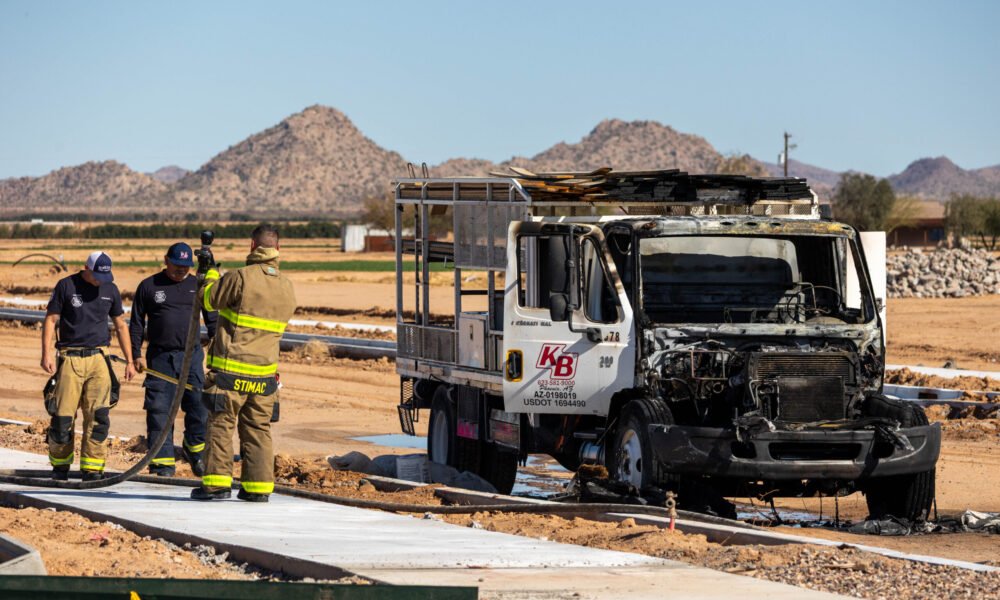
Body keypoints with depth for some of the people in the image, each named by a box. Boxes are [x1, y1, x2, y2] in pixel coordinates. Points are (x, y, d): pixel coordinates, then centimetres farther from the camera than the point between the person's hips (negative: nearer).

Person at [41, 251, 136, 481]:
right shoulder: (66, 286, 0)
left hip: (99, 358, 2)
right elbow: (50, 319, 1)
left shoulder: (110, 289, 10)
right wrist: (47, 353, -10)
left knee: (98, 416, -7)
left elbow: (120, 326, 18)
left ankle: (92, 468, -2)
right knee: (63, 416, -4)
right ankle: (60, 464, 15)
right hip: (70, 358, -2)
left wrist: (129, 361, 15)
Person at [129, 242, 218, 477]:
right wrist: (136, 354, 4)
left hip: (191, 355, 1)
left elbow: (212, 321, 15)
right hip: (160, 356, -1)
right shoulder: (149, 286, 6)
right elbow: (136, 323, 10)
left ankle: (194, 449, 15)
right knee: (159, 410, -2)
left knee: (199, 405, -8)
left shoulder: (198, 286, 11)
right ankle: (163, 463, 3)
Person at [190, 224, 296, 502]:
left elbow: (207, 299, -1)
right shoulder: (287, 288, 7)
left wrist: (211, 272, 18)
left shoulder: (241, 277, -13)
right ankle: (258, 486, 8)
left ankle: (217, 482, -2)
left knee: (221, 424, 1)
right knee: (258, 428, 9)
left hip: (231, 369, -5)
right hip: (265, 372, 5)